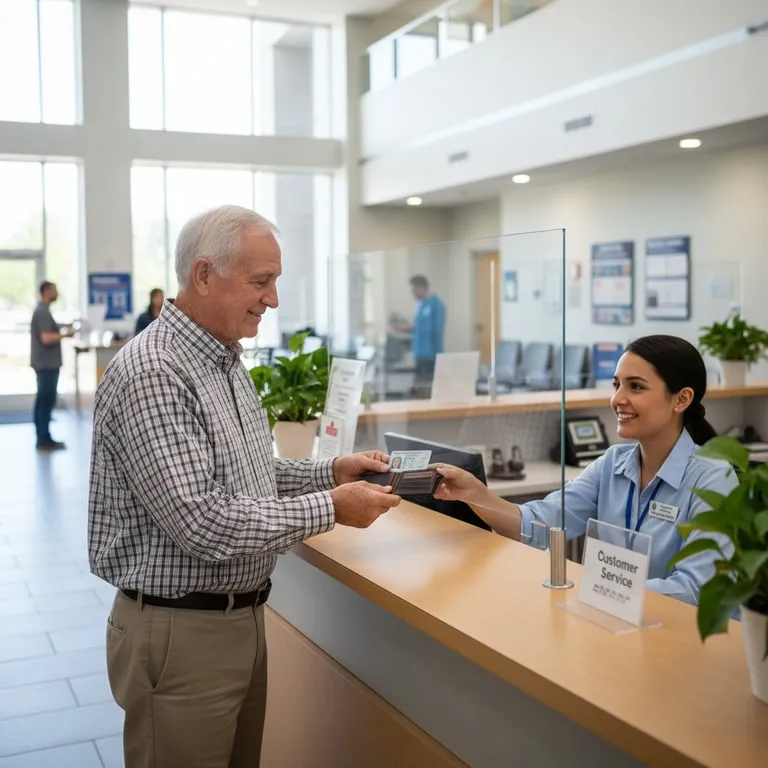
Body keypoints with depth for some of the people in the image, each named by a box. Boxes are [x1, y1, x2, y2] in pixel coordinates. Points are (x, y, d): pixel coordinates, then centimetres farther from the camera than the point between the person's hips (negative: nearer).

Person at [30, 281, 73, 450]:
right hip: (47, 363, -10)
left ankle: (42, 438, 17)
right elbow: (46, 338, -26)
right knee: (47, 400, -6)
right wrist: (64, 334, -14)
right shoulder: (43, 312, -18)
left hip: (44, 362, 10)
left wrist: (60, 327, 14)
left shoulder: (41, 310, 14)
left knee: (42, 400, 12)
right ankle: (45, 440, -2)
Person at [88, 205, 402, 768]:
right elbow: (201, 525, -28)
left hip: (243, 615, 9)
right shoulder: (151, 374, -23)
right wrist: (330, 508, -20)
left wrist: (331, 472, 2)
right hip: (180, 632, -9)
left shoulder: (225, 361, 8)